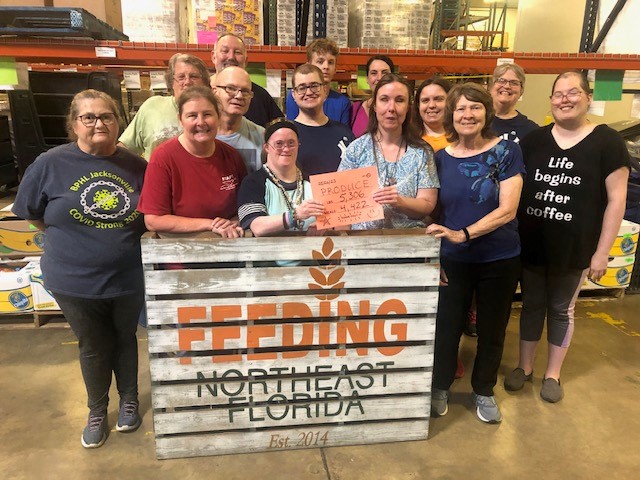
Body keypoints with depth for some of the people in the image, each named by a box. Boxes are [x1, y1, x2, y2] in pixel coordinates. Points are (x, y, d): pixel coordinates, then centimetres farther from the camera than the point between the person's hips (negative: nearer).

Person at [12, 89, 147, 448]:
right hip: (75, 281, -1)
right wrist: (72, 240, 3)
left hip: (128, 279, 1)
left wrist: (126, 239, -3)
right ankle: (97, 412, 40)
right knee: (93, 348, 16)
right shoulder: (51, 163, -9)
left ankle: (130, 401, 43)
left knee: (125, 340, 20)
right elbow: (32, 213, 3)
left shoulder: (136, 166, -6)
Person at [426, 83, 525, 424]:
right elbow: (433, 211, 6)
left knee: (492, 330, 15)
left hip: (500, 259, -1)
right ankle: (440, 386, 36)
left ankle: (484, 391, 38)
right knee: (446, 326, 11)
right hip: (452, 259, 1)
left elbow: (507, 209, -16)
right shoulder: (441, 157, -1)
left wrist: (463, 234, -28)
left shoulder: (506, 151, -8)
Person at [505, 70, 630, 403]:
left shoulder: (607, 142, -6)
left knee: (561, 309, 13)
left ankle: (552, 374, 31)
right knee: (532, 305, 15)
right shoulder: (533, 140, 3)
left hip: (573, 249, -2)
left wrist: (602, 251, -9)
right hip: (530, 245, 3)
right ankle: (524, 366, 32)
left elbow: (616, 199, -7)